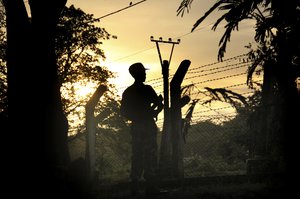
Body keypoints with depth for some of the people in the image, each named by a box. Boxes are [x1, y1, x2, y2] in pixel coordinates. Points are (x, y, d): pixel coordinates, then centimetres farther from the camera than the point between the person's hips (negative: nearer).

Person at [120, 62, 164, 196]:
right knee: (150, 156, -4)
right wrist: (153, 114, 11)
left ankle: (135, 186, 5)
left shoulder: (127, 92, 10)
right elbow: (160, 105, -8)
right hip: (148, 126, -6)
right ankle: (150, 186, -8)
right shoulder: (146, 89, -8)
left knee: (137, 156, 8)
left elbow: (123, 112, 13)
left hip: (135, 127, 6)